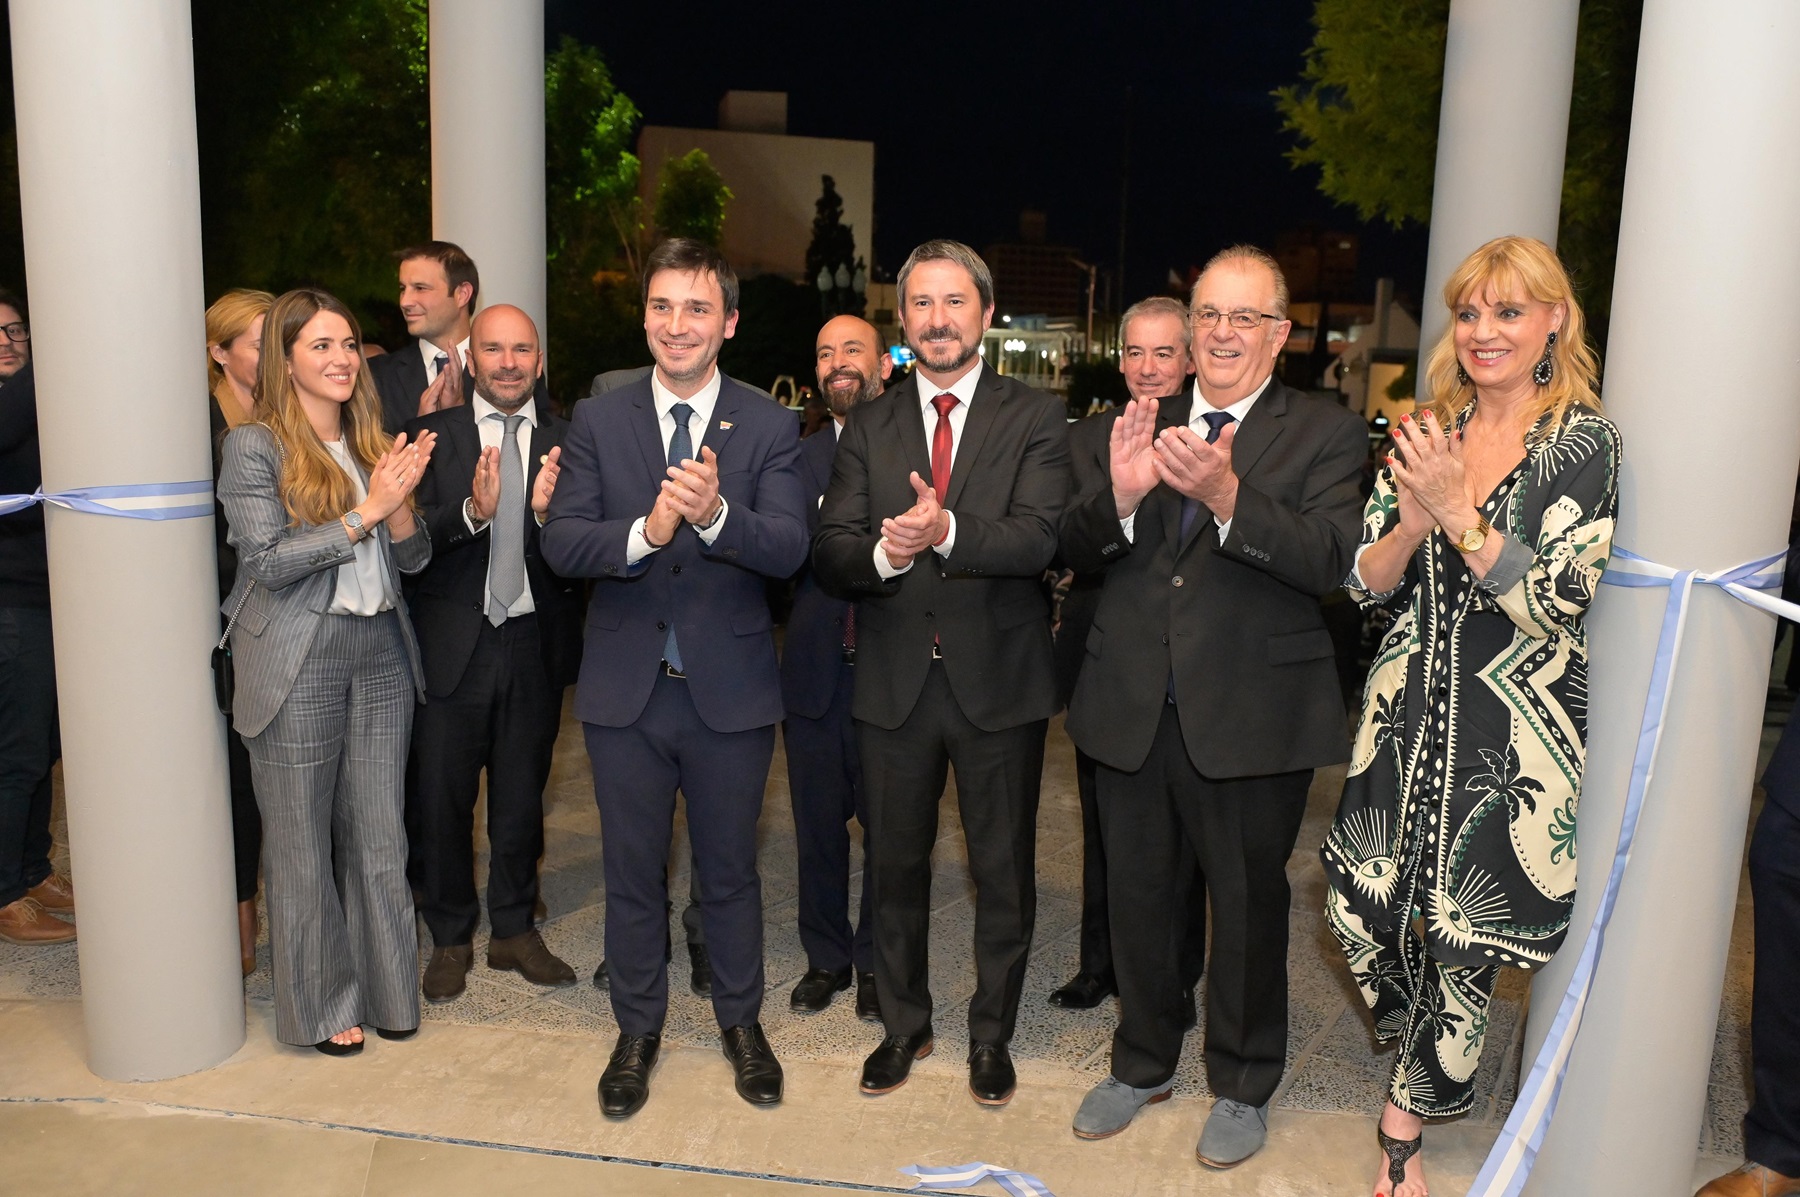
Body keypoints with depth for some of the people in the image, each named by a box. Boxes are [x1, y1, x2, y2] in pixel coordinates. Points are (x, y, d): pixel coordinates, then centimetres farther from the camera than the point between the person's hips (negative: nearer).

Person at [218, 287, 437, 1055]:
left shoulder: (373, 445, 10)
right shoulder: (254, 447, -5)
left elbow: (412, 558, 7)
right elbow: (270, 560, -13)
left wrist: (400, 500, -13)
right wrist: (366, 511, -18)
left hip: (381, 654, 5)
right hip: (299, 663, -4)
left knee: (379, 837, 11)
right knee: (303, 845, 8)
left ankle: (386, 991, 26)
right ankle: (322, 1004, 24)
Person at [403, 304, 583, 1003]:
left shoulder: (567, 440, 2)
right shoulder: (433, 435, 0)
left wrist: (546, 509, -26)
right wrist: (472, 512, -28)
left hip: (536, 644, 1)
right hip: (454, 646, -1)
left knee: (522, 798, 14)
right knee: (443, 799, 9)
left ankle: (514, 930, 32)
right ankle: (450, 938, 28)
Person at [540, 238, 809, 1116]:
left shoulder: (767, 427, -4)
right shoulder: (598, 421, 0)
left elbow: (788, 548, -16)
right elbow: (559, 542, -9)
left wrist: (716, 514, -36)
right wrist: (644, 532, -28)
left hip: (730, 688, -1)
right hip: (626, 687, 1)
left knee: (730, 870, 15)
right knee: (632, 872, 15)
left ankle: (741, 1021, 36)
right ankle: (637, 1030, 35)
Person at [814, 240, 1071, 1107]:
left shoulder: (1034, 419, -2)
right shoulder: (867, 427, 6)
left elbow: (1037, 538, -18)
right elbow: (830, 554, -3)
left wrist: (947, 531, -35)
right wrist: (883, 551, -25)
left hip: (998, 679, -2)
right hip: (894, 681, 3)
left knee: (1004, 870, 11)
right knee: (897, 863, 16)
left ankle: (992, 1034, 32)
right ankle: (904, 1025, 36)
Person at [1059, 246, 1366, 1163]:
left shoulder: (1325, 434, -3)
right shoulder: (1137, 428, 7)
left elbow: (1328, 561, -19)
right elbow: (1076, 552, 0)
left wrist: (1227, 496, -33)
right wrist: (1119, 498, -22)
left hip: (1250, 718, -3)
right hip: (1133, 710, 4)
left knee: (1248, 906, 13)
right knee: (1138, 897, 18)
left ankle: (1243, 1086, 36)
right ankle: (1142, 1062, 41)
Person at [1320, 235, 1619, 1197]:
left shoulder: (1584, 442, -8)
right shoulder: (1427, 432, 5)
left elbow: (1557, 605, -16)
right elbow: (1368, 583, 3)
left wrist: (1458, 513, -23)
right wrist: (1412, 520, -16)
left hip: (1512, 728, -4)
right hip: (1410, 710, 4)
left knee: (1459, 923, 5)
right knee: (1364, 904, 6)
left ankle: (1405, 1118, 29)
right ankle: (1428, 1058, 38)